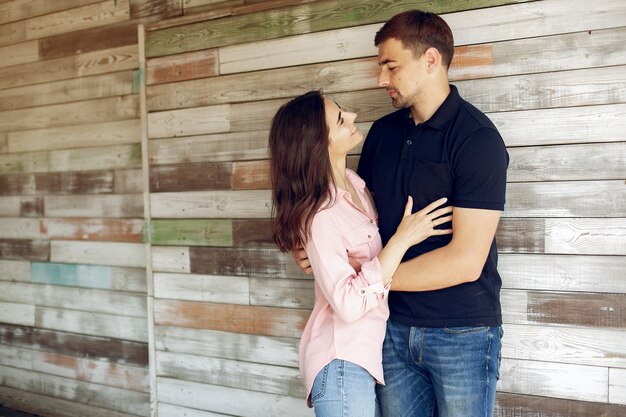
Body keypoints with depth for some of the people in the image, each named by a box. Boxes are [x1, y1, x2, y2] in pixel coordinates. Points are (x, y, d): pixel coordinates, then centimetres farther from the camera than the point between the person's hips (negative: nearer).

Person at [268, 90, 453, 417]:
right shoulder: (320, 216, -23)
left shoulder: (353, 182, 1)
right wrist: (403, 238, -25)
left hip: (365, 351, 8)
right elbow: (349, 304, -28)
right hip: (342, 363, -8)